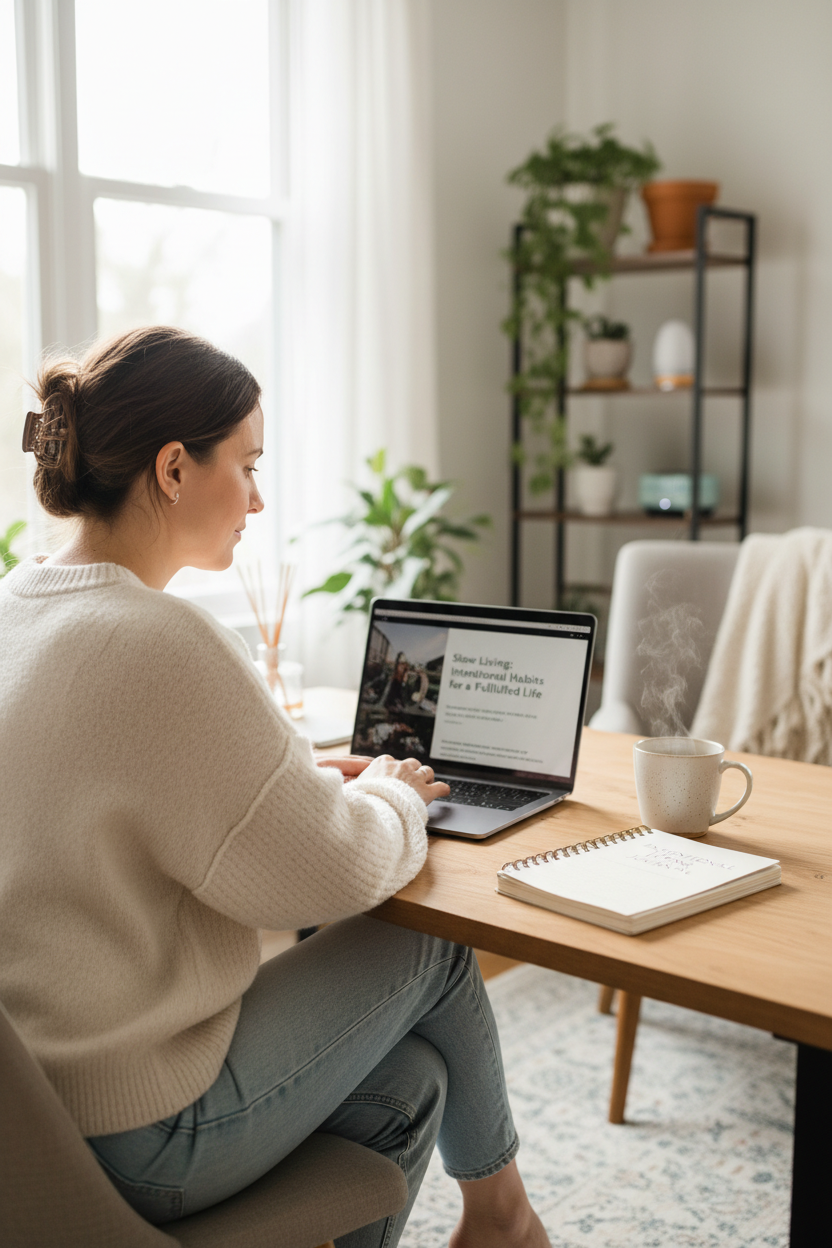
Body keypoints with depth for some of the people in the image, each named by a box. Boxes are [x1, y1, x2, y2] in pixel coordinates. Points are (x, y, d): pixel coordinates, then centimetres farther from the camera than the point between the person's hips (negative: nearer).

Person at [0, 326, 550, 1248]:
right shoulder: (159, 644, -26)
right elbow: (332, 877, -18)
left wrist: (317, 781, 11)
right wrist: (388, 797, 3)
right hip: (134, 1150, -8)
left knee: (406, 1083, 18)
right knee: (429, 944, 10)